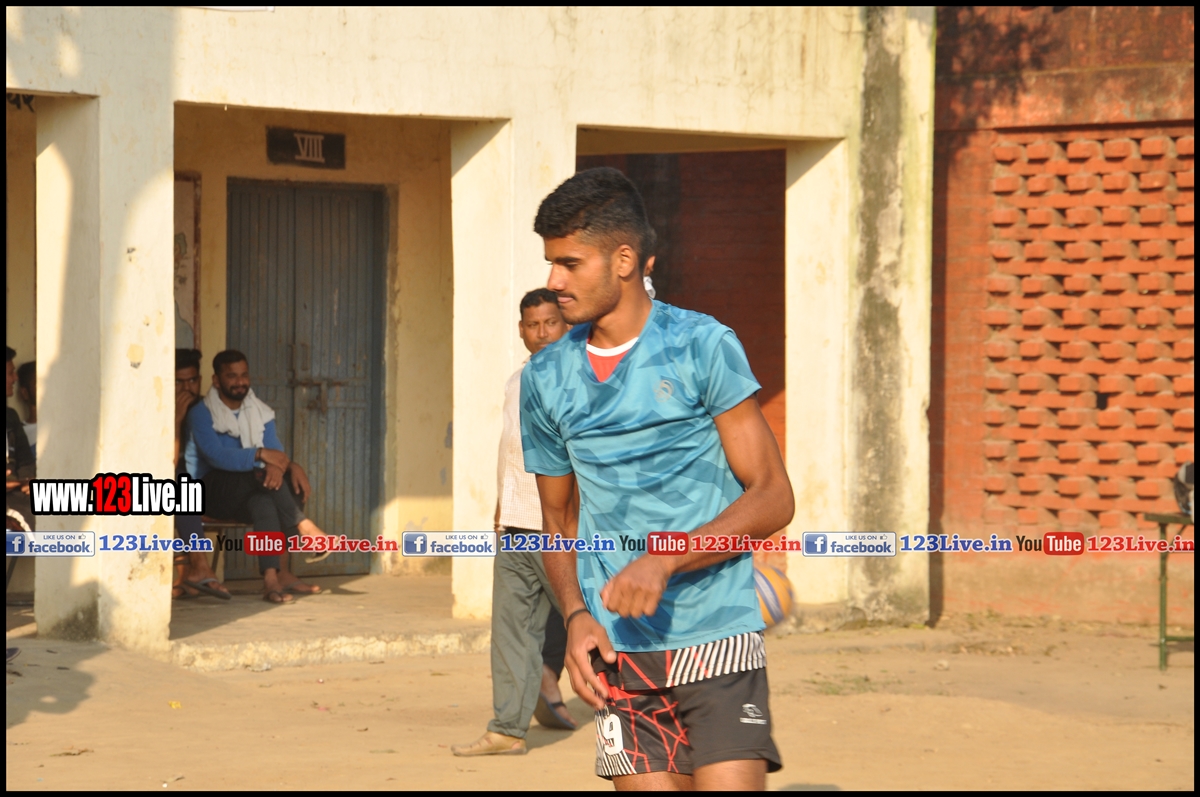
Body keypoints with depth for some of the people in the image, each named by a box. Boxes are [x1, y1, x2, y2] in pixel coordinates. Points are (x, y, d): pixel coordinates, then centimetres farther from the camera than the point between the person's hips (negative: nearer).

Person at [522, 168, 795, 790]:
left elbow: (772, 498, -5)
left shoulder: (701, 347, -4)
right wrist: (576, 616, 1)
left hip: (716, 638, -3)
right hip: (617, 651, 4)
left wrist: (665, 561, -18)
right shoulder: (546, 378, 8)